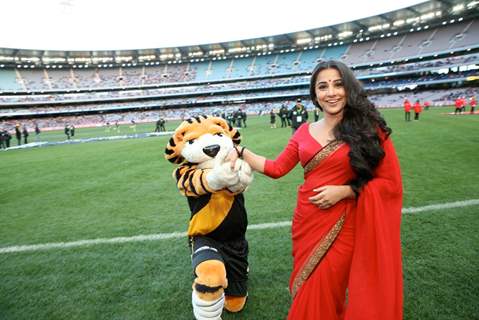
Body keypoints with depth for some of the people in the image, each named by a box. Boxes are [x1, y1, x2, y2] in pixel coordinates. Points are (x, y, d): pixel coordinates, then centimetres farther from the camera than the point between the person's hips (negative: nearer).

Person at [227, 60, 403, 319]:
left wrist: (344, 191, -16)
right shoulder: (305, 132, 4)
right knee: (308, 289, 19)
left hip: (343, 227, -3)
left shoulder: (368, 129, -8)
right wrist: (239, 151, -1)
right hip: (306, 223, 4)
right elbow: (276, 168, 5)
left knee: (325, 291, 8)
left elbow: (391, 183, -6)